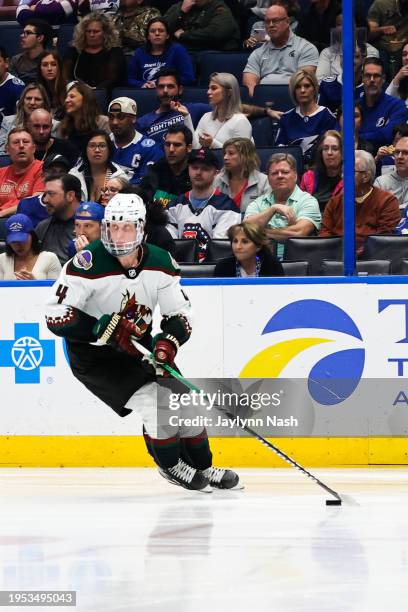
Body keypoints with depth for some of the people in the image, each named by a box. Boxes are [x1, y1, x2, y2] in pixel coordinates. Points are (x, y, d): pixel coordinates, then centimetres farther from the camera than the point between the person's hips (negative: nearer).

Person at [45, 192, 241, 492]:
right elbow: (56, 316, -27)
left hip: (138, 348, 6)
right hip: (92, 355, -6)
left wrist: (168, 341, -22)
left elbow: (181, 313, -1)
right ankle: (170, 464, 5)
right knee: (153, 400, -21)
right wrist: (107, 328, -34)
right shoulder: (88, 264, -25)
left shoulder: (160, 262, -8)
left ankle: (202, 467, 28)